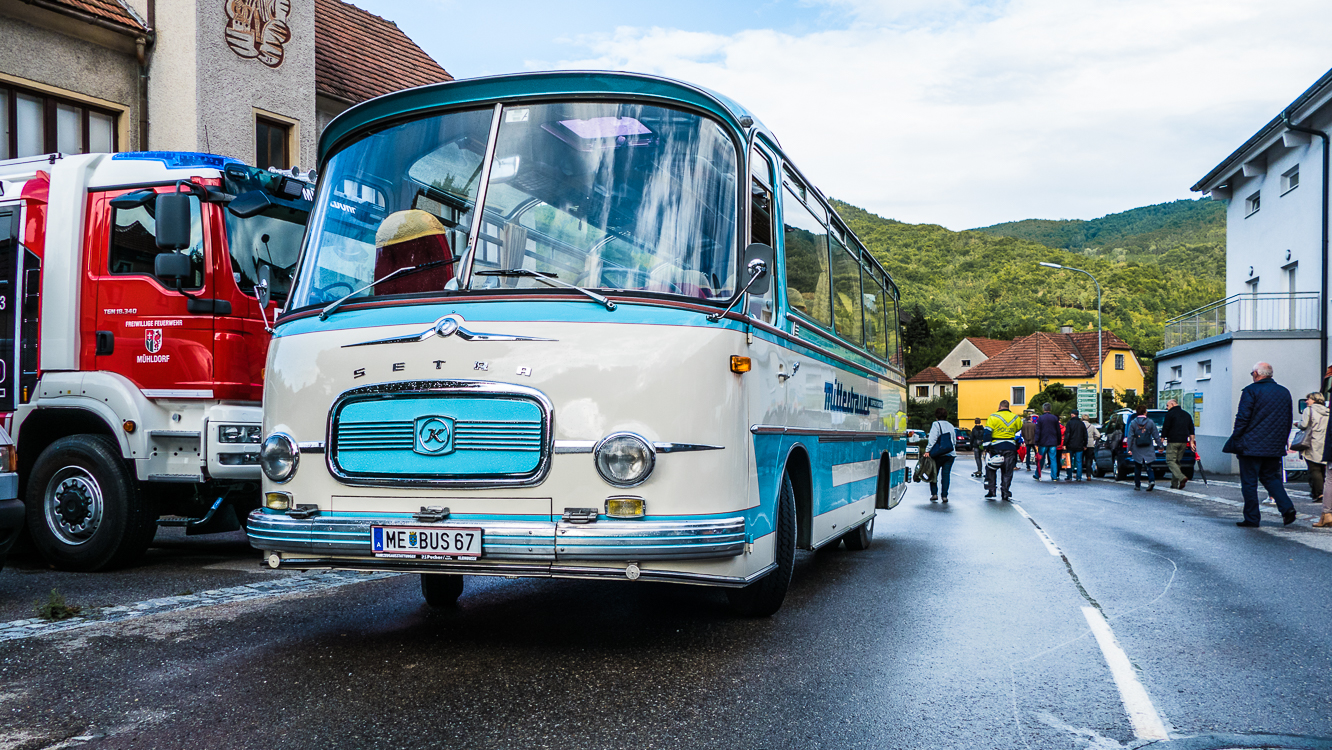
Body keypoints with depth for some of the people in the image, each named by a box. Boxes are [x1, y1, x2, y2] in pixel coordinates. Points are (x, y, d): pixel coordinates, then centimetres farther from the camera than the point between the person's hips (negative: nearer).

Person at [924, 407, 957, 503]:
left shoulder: (936, 424, -3)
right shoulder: (951, 426, 15)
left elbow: (932, 439, -14)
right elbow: (954, 441, 19)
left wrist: (927, 450, -17)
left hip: (938, 455, -4)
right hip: (951, 454, 4)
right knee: (946, 475, 3)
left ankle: (934, 493, 3)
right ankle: (944, 495, -2)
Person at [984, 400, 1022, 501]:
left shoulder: (993, 417, -4)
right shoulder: (1016, 418, 8)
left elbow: (987, 433, -7)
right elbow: (1020, 433, 18)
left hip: (996, 447, -2)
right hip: (1010, 449, 2)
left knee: (991, 470, 10)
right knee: (1007, 473, 8)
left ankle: (990, 492, 6)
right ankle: (1006, 494, 6)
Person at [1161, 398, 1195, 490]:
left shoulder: (1170, 414, -3)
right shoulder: (1186, 414, 18)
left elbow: (1165, 429, -8)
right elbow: (1191, 429, 16)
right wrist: (1191, 442, 16)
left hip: (1173, 442, -7)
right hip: (1184, 442, 7)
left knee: (1170, 461, -5)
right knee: (1177, 461, 12)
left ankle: (1182, 477, -25)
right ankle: (1174, 484, 8)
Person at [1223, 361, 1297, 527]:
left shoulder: (1250, 391, -10)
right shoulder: (1284, 392, 10)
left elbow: (1242, 419, -12)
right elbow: (1288, 421, 15)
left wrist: (1235, 441, -5)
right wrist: (1282, 442, 22)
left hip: (1252, 445, -6)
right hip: (1275, 448, 6)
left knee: (1249, 482, 1)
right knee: (1271, 478, 17)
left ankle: (1252, 519, 2)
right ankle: (1287, 507, -2)